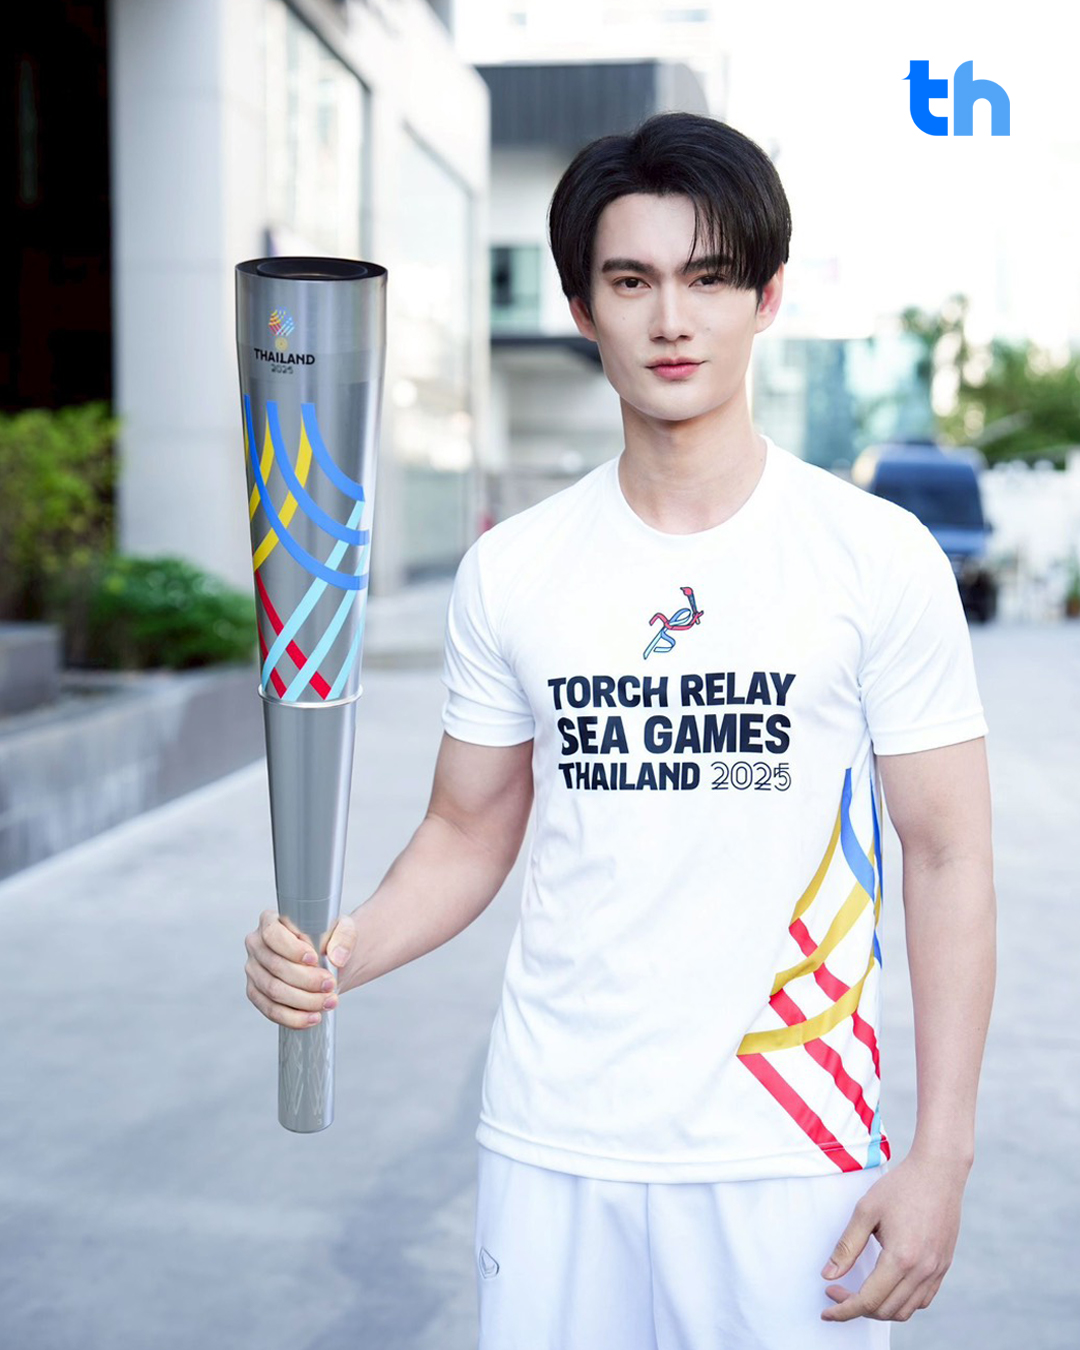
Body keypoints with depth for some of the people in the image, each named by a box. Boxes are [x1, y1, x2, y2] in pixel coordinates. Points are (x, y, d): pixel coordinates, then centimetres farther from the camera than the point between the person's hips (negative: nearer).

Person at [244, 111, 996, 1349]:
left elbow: (946, 857, -4)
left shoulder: (880, 558, -6)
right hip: (549, 1149, 2)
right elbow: (469, 831, 8)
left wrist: (940, 1155, -7)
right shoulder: (510, 571, 1)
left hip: (788, 1157, -2)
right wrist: (340, 950, -11)